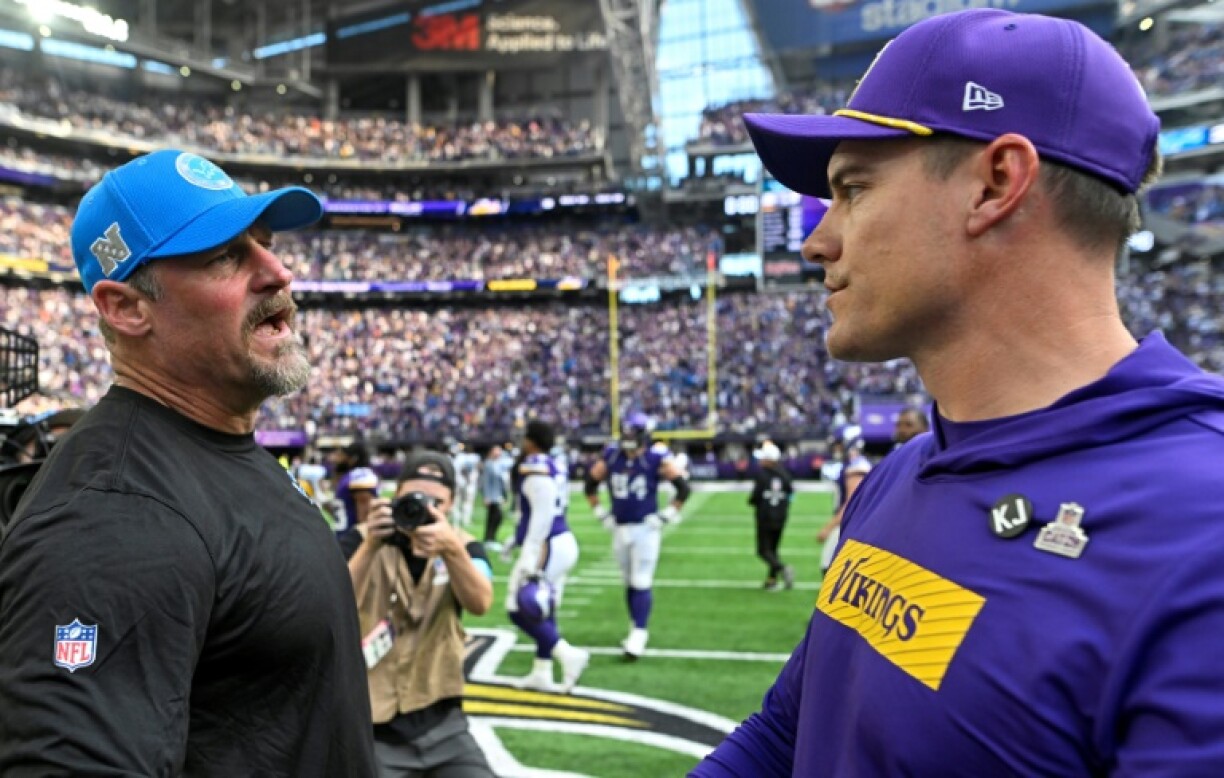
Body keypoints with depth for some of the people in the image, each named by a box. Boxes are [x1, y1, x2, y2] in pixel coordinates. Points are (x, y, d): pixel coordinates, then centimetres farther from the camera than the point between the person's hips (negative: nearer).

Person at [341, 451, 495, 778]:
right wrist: (370, 546, -35)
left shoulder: (463, 546, 2)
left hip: (442, 723, 2)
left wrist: (452, 549, -38)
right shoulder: (361, 541, -4)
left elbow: (480, 603, -20)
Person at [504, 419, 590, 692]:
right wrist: (518, 539, 30)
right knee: (543, 612, 15)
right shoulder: (555, 468, 11)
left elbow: (542, 516, -22)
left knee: (520, 611, -3)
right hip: (563, 543, 10)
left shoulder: (537, 472, -17)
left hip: (547, 547, -10)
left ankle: (568, 654, -8)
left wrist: (529, 560, -21)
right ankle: (541, 673, 22)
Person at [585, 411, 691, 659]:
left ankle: (639, 635, -3)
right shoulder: (611, 456, 1)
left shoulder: (657, 458, -10)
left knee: (642, 583, -6)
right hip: (620, 528, 5)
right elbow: (590, 485, 14)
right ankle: (636, 627, 28)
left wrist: (666, 516, -8)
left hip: (645, 529, -4)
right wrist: (601, 513, 9)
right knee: (629, 582, 14)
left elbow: (683, 488, -6)